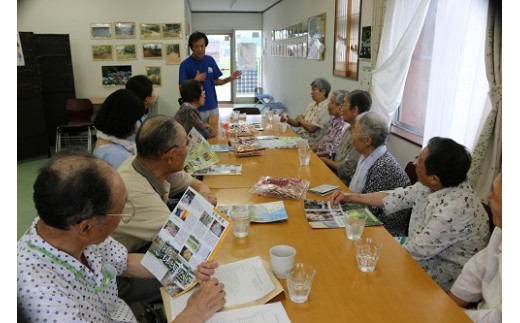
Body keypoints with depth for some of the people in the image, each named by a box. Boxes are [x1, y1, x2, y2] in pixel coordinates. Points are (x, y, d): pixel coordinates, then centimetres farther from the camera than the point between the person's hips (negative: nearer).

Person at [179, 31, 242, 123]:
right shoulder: (185, 64, -9)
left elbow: (215, 81, 10)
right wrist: (195, 80, -24)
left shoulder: (210, 60, 4)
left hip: (213, 107, 5)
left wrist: (229, 79, -7)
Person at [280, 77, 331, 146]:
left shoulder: (326, 108, -16)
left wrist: (300, 119, -3)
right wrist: (288, 120, -6)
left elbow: (311, 128, -21)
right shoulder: (312, 104, 13)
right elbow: (298, 123, 14)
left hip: (310, 142, -8)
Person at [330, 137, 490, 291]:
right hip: (426, 250, 7)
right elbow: (398, 196, 4)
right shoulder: (431, 186, -10)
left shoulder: (455, 207, -33)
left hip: (444, 273, -7)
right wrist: (351, 197, 3)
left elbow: (417, 251, -27)